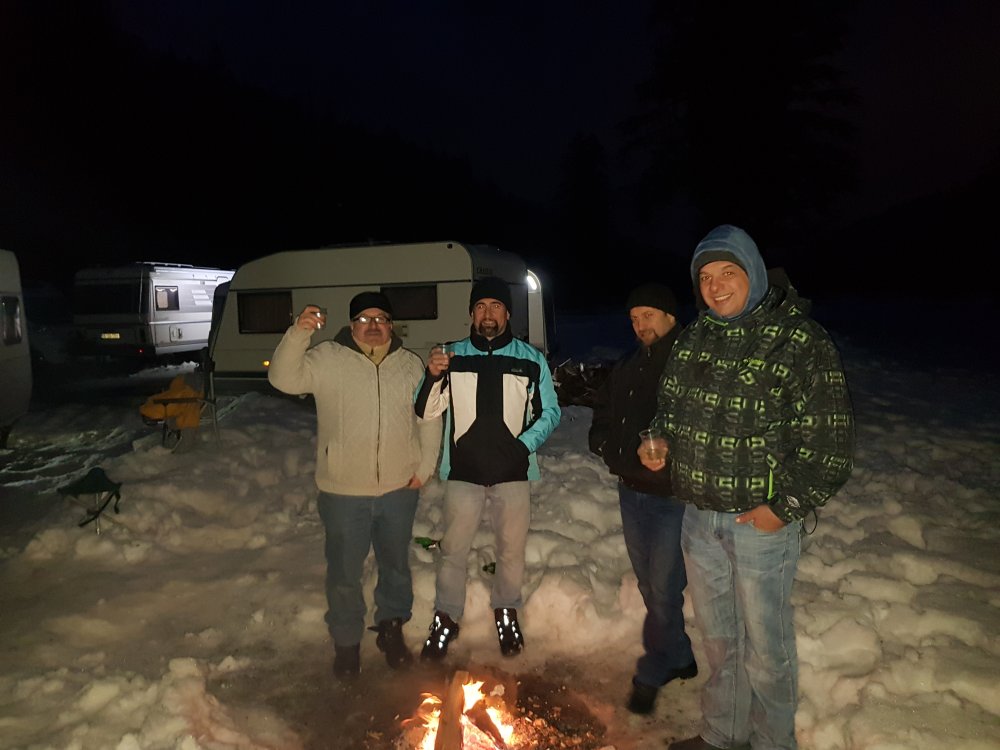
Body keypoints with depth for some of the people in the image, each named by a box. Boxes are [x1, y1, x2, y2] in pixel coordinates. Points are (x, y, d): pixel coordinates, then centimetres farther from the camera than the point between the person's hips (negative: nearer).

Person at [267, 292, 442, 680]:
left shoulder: (411, 364, 2)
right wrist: (298, 333, -35)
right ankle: (346, 642, 33)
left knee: (396, 566, 19)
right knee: (344, 573, 11)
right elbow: (284, 378, -22)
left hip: (400, 489, 3)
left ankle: (391, 629, 42)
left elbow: (430, 419, 6)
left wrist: (425, 467, 0)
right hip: (344, 492, -2)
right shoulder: (328, 359, -7)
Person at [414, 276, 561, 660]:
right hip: (463, 470, 0)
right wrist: (433, 377, -19)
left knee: (512, 548, 12)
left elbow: (550, 411, 6)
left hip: (513, 471, 0)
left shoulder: (531, 359, -1)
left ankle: (506, 611, 35)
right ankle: (446, 618, 26)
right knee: (454, 549, 7)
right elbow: (426, 411, 0)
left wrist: (527, 444, -9)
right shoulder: (453, 355, 1)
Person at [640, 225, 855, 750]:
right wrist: (658, 441, -3)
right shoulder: (694, 337, 4)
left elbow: (830, 440, -13)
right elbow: (671, 403, 16)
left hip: (761, 521, -5)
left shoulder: (800, 340, -14)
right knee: (717, 640, 22)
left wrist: (786, 507, -16)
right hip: (699, 517, 6)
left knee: (766, 648, 11)